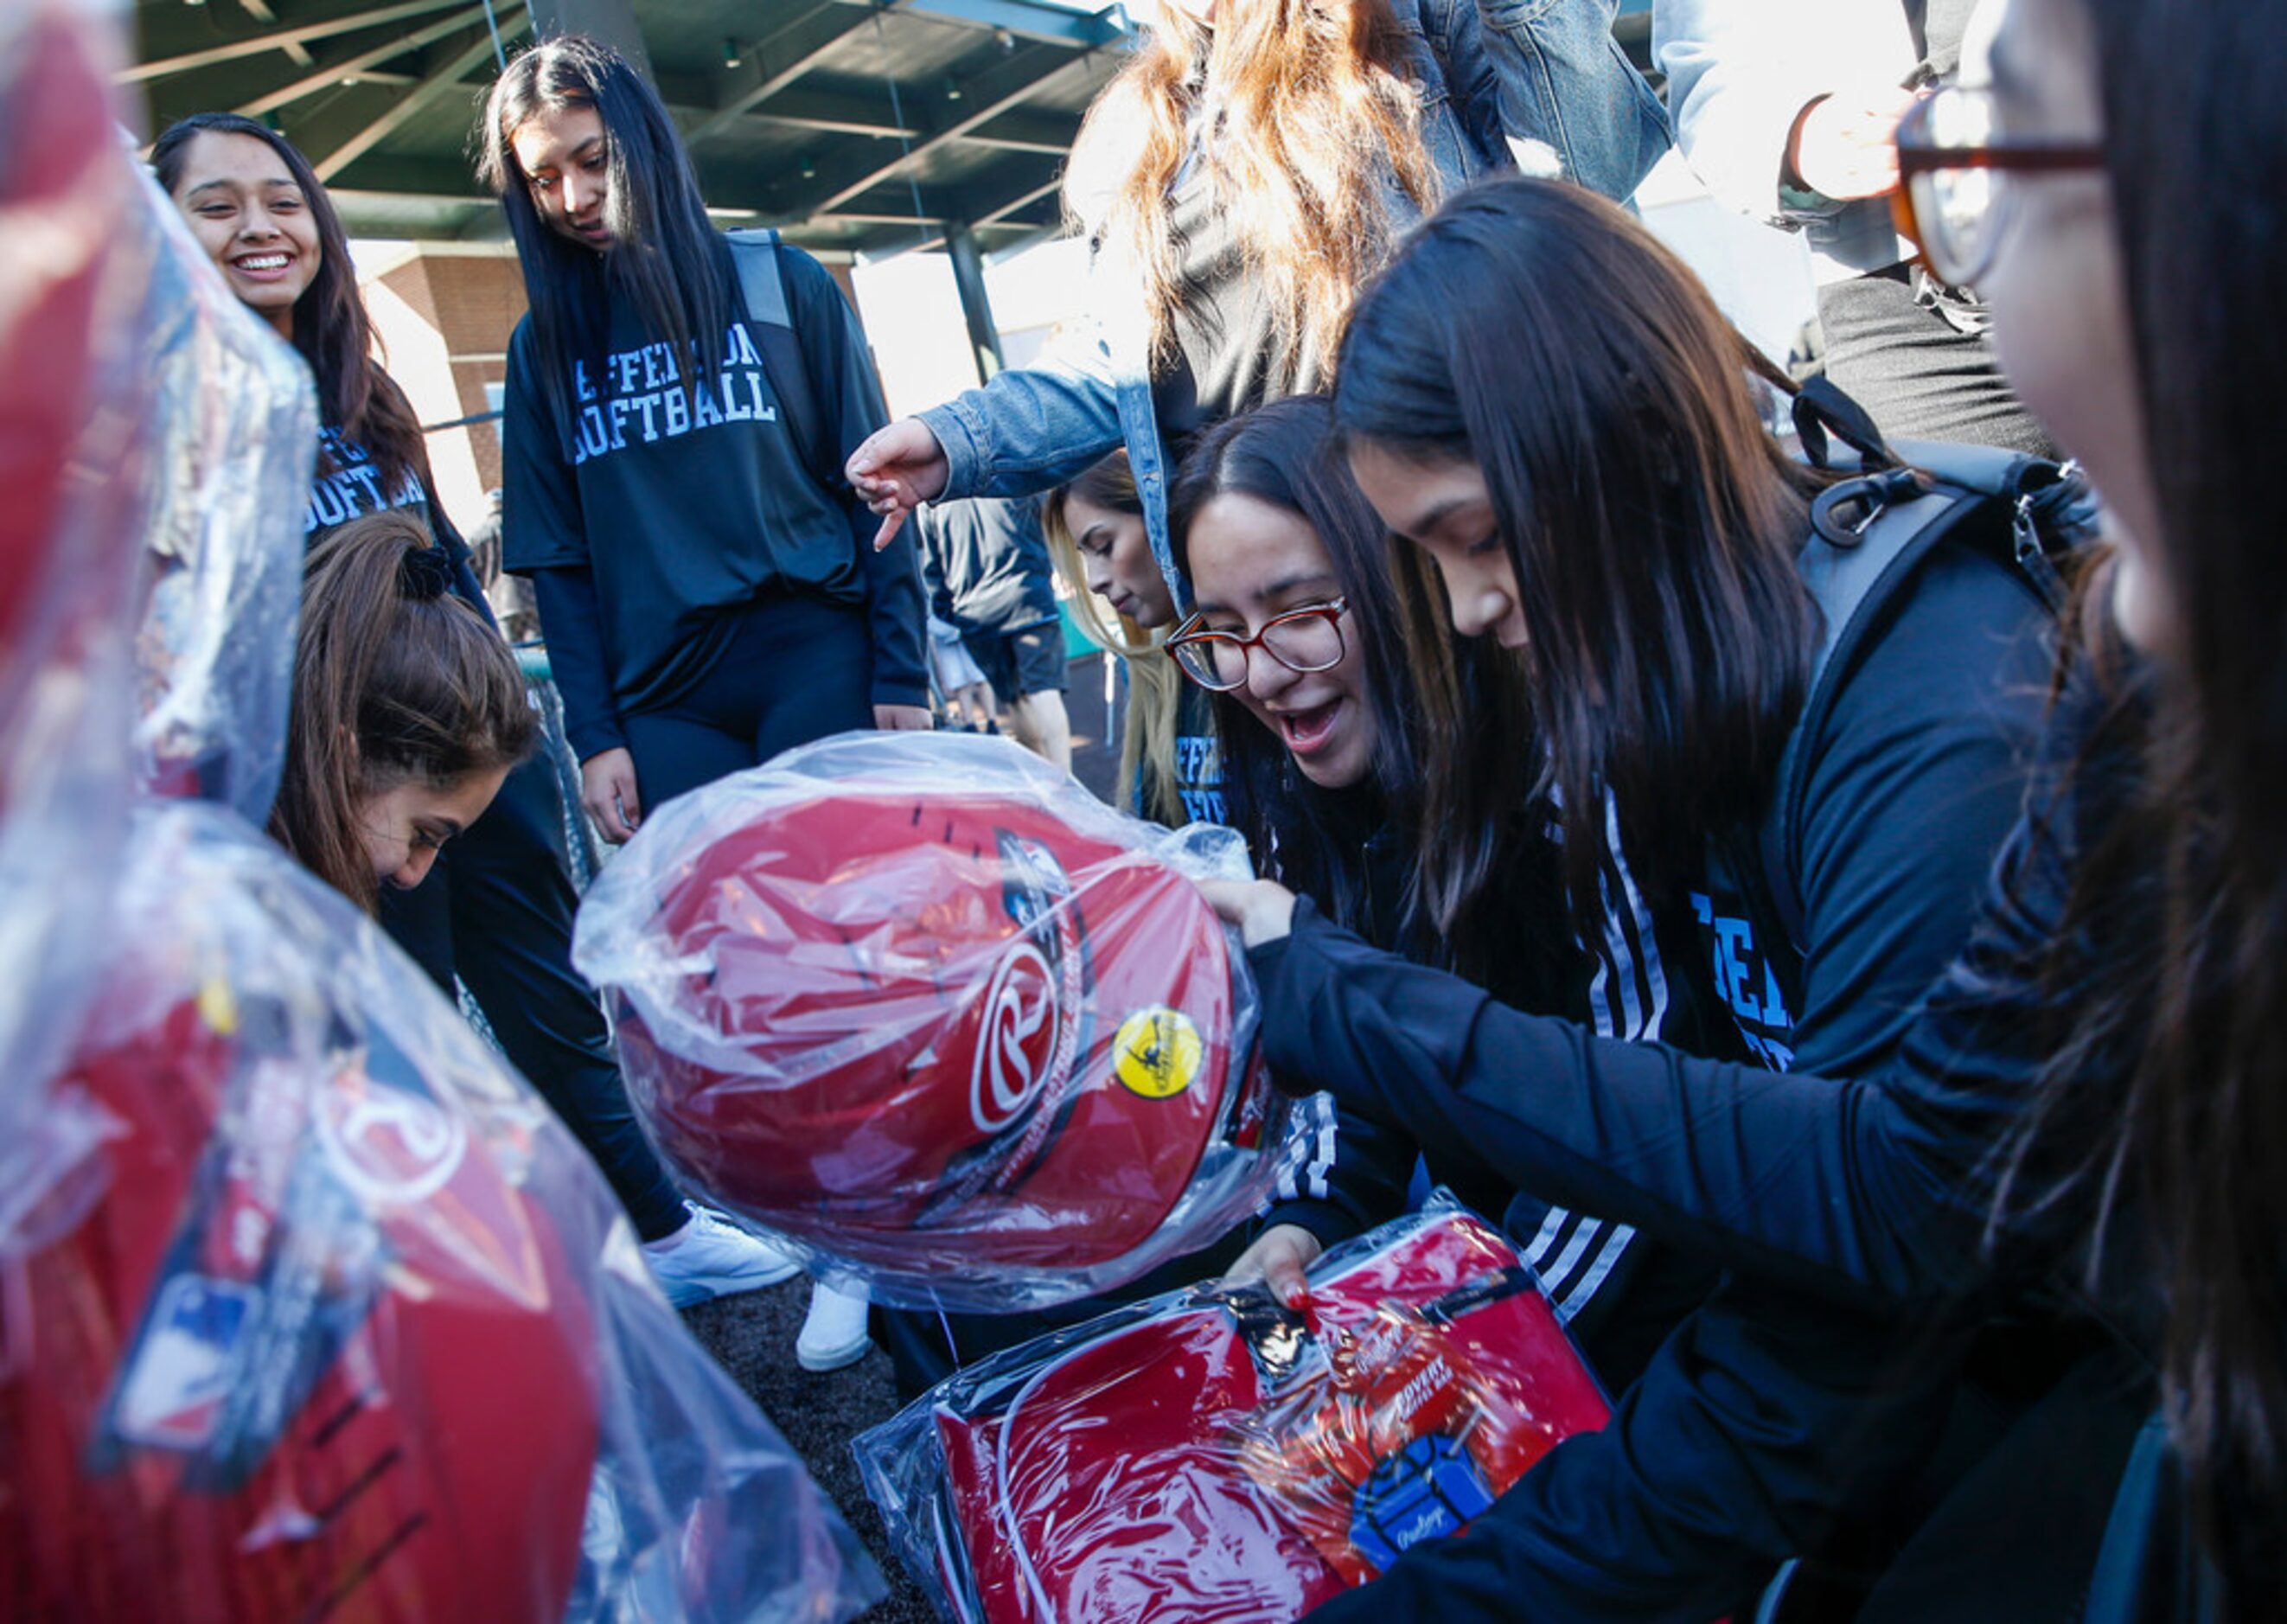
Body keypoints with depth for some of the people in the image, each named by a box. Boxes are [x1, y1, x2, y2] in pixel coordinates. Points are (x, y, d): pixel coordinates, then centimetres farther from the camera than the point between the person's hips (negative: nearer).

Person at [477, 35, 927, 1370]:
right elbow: (555, 559, 11)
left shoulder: (784, 289, 5)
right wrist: (595, 734, 2)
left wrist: (902, 674, -5)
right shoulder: (547, 347, 13)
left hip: (816, 662, -2)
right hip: (666, 706, 3)